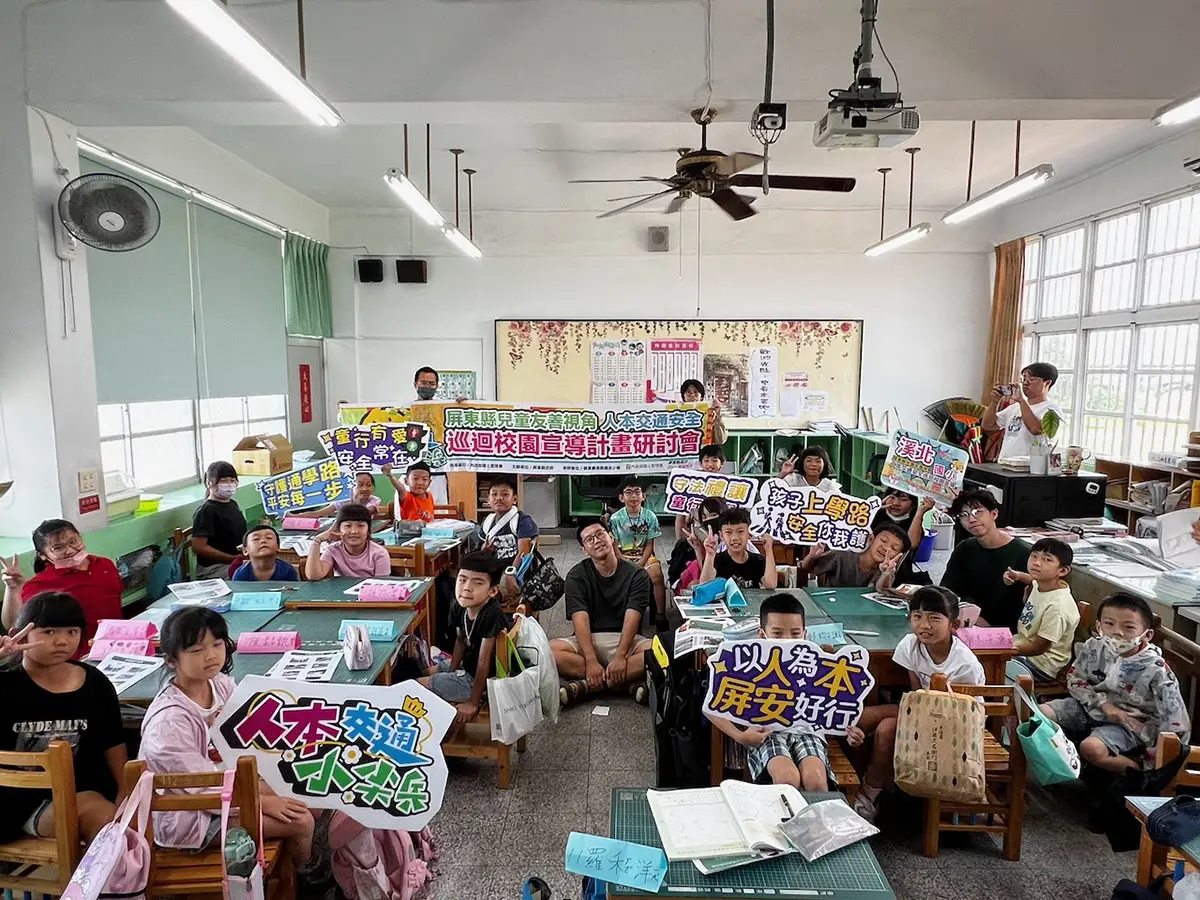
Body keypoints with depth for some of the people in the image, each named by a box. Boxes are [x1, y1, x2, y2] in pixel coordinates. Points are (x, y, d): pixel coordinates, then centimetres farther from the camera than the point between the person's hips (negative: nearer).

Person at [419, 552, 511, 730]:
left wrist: (473, 703, -19)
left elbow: (483, 663, -26)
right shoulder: (459, 608, -10)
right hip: (467, 666, 8)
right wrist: (450, 672, 8)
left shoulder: (491, 616, -34)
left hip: (484, 680, -8)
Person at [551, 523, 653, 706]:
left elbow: (632, 618, -13)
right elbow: (581, 620, -14)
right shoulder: (576, 576, -1)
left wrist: (620, 656, -28)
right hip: (588, 640, 0)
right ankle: (628, 683, -26)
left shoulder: (636, 575, -1)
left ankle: (587, 685, -27)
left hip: (625, 640, 0)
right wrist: (591, 661, -28)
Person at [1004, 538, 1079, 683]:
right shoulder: (1040, 584, -4)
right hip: (1023, 646, 8)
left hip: (1039, 663, -8)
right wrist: (1018, 576, 9)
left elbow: (1038, 648, -22)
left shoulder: (1058, 607, -28)